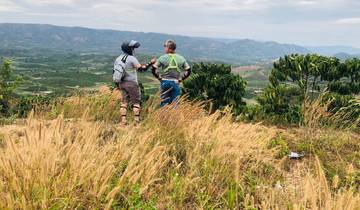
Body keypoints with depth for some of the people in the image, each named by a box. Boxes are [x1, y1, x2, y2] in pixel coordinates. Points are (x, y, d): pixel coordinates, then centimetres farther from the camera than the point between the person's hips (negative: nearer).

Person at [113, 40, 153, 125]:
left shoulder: (118, 59, 9)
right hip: (131, 83, -6)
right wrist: (149, 64, -15)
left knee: (124, 102, 9)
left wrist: (117, 84, 20)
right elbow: (140, 68, -21)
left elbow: (114, 72, 13)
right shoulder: (132, 59, -13)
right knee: (136, 102, 2)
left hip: (122, 83, 6)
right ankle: (137, 120, -1)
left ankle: (123, 120, 5)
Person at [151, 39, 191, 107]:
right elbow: (188, 71, 5)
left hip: (165, 82, -1)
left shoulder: (163, 58, -4)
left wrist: (159, 77, 7)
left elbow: (154, 69, -6)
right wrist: (180, 79, 9)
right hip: (175, 83, 2)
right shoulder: (181, 58, 3)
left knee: (164, 103, 4)